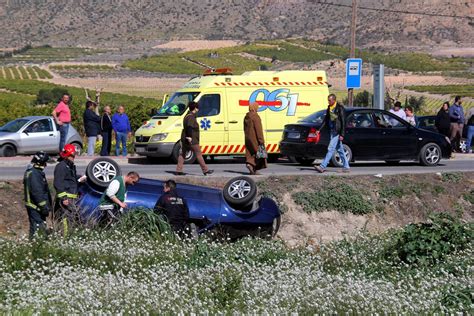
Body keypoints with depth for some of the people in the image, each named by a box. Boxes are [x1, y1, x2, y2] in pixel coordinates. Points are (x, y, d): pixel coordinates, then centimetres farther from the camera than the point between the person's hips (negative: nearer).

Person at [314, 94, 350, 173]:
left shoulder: (340, 108, -11)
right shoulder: (329, 108, 11)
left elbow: (343, 122, -12)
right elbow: (326, 120, 16)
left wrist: (342, 134, -16)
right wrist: (319, 129, 7)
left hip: (337, 132, -8)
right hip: (331, 131, 8)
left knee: (330, 149, -11)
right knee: (340, 149, 12)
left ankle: (322, 167, -15)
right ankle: (346, 167, 18)